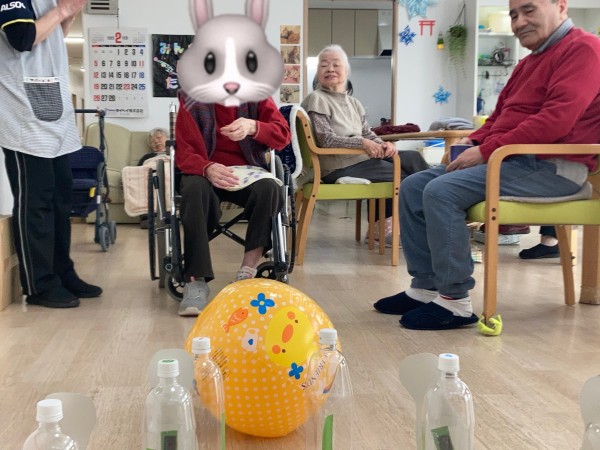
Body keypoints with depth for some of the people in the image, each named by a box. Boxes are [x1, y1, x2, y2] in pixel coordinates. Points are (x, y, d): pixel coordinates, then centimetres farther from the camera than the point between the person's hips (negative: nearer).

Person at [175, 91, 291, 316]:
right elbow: (184, 151, -9)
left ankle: (247, 272, -28)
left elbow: (283, 135, -7)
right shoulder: (191, 98, -3)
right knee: (195, 189, -35)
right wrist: (207, 168, -32)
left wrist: (253, 127, -29)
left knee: (269, 188, -32)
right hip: (205, 171, -1)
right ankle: (196, 280, -35)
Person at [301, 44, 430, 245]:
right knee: (400, 175, -17)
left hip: (362, 158, 8)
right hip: (338, 167, -8)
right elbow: (326, 140, -16)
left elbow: (368, 134, 14)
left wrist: (383, 144, -10)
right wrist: (362, 143, -25)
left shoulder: (353, 102, 20)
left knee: (413, 157, -11)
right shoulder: (316, 99, -5)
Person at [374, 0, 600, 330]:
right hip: (509, 158, 10)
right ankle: (425, 287, 1)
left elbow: (557, 119, -22)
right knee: (413, 187, 1)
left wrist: (486, 150, -20)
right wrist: (471, 142, 5)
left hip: (551, 167, -10)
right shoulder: (530, 61, 23)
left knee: (442, 191, -27)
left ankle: (455, 302, -19)